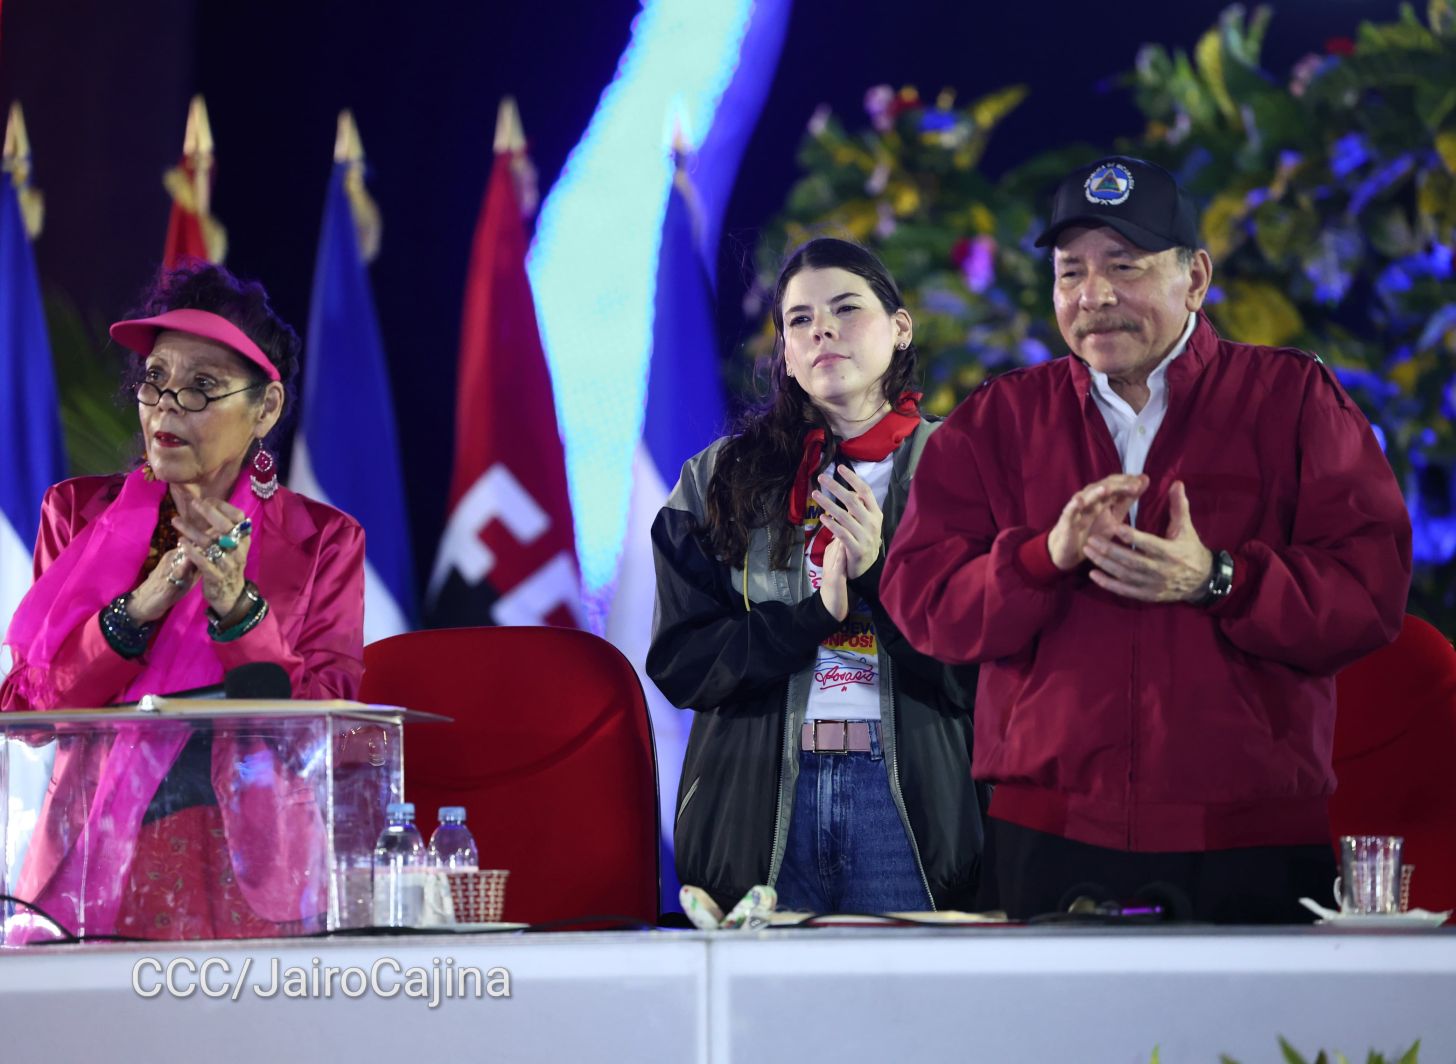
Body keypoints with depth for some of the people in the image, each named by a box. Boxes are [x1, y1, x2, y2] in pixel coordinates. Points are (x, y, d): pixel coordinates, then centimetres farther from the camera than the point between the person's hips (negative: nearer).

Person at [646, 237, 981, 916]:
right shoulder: (720, 481, 10)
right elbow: (678, 663, 1)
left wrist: (880, 575, -15)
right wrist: (816, 615, -11)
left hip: (906, 796, -1)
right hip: (761, 803, 1)